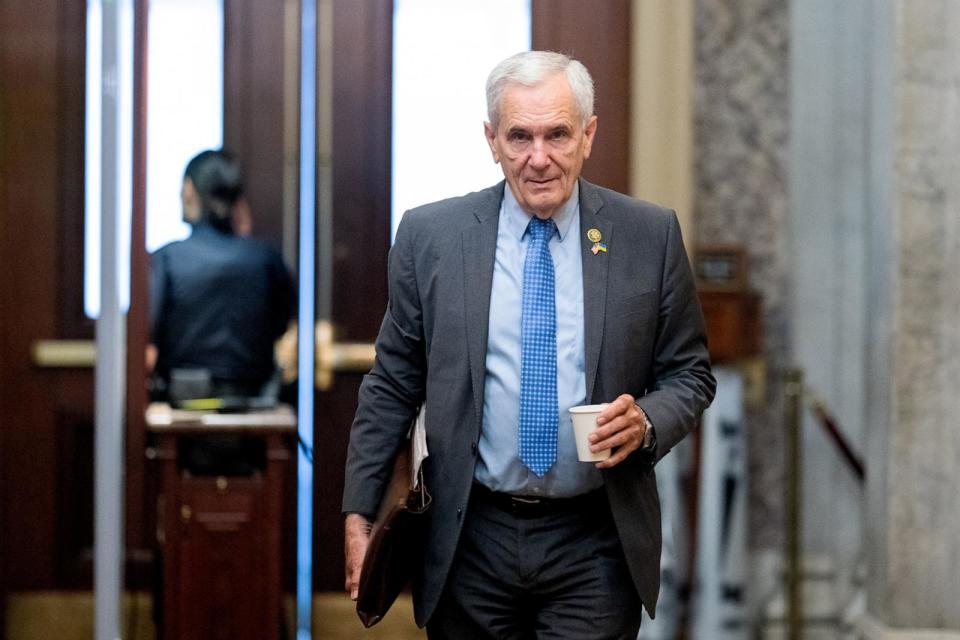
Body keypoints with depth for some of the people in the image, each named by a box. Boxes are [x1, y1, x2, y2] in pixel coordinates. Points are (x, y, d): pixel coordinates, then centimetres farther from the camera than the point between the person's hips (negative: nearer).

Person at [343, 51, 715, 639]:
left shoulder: (651, 235, 0)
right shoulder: (429, 236, 1)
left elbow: (690, 374, 7)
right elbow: (393, 386, 6)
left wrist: (646, 422, -14)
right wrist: (358, 514, 3)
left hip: (596, 547, 0)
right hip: (471, 540, 1)